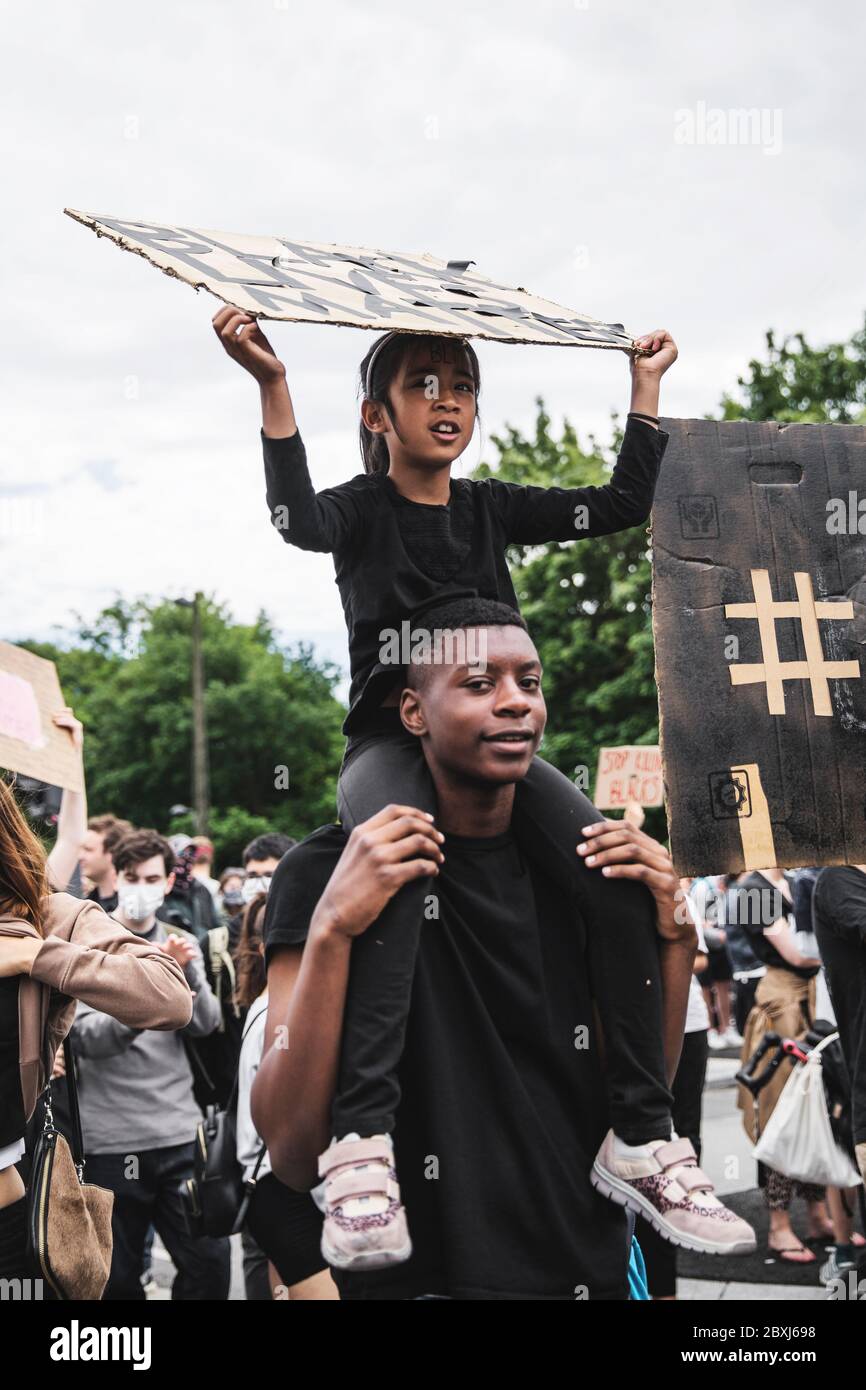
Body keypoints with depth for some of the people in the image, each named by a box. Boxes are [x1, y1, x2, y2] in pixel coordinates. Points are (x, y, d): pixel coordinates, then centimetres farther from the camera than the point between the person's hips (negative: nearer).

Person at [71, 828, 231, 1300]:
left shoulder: (180, 945, 12)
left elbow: (205, 1025, 1)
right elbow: (84, 1036, -12)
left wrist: (188, 974, -17)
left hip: (180, 1132, 3)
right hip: (111, 1138, -3)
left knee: (210, 1260, 0)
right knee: (118, 1277, 4)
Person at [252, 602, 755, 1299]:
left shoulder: (573, 866, 1)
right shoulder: (326, 870, -13)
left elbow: (642, 1093, 6)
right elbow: (293, 1156, -19)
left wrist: (676, 937, -7)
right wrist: (331, 930, -29)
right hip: (420, 1274, -5)